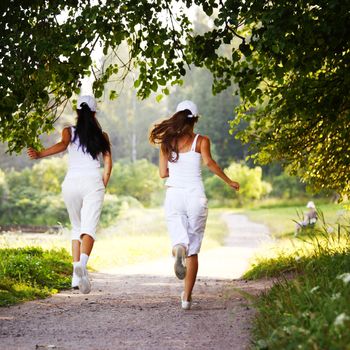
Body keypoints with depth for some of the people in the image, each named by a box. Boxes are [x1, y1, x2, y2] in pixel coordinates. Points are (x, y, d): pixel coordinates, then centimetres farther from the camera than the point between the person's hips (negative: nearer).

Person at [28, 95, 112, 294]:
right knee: (89, 228, -12)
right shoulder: (101, 135, 12)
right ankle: (82, 262, -40)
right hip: (93, 181, -2)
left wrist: (39, 154, -22)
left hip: (72, 181, 2)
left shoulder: (70, 132, 8)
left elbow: (62, 145, -14)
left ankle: (77, 275, 7)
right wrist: (103, 185, 10)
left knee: (77, 227, 17)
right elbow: (108, 161, 3)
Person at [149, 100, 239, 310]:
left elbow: (163, 173, 7)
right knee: (193, 251, 9)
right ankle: (187, 298, 5)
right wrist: (228, 181, -8)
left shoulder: (167, 142, 8)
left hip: (174, 196, 1)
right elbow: (208, 162, -16)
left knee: (181, 242, 4)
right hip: (195, 197, -1)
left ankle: (178, 249, -35)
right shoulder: (202, 141, 2)